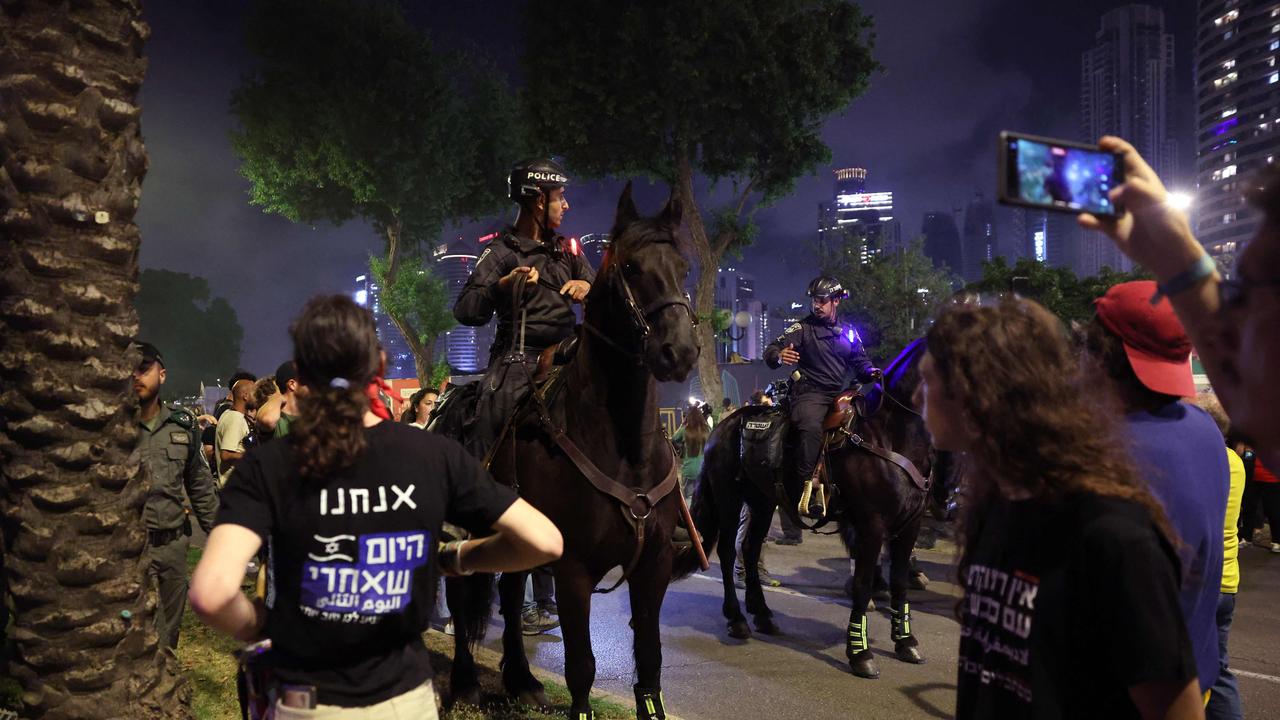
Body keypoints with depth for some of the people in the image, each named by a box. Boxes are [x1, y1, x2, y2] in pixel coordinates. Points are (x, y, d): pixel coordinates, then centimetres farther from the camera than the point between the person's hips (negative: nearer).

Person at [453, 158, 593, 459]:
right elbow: (465, 311, -10)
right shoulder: (503, 251, -1)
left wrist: (587, 287, -4)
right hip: (519, 364, -5)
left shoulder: (567, 249, 17)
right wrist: (503, 286, -27)